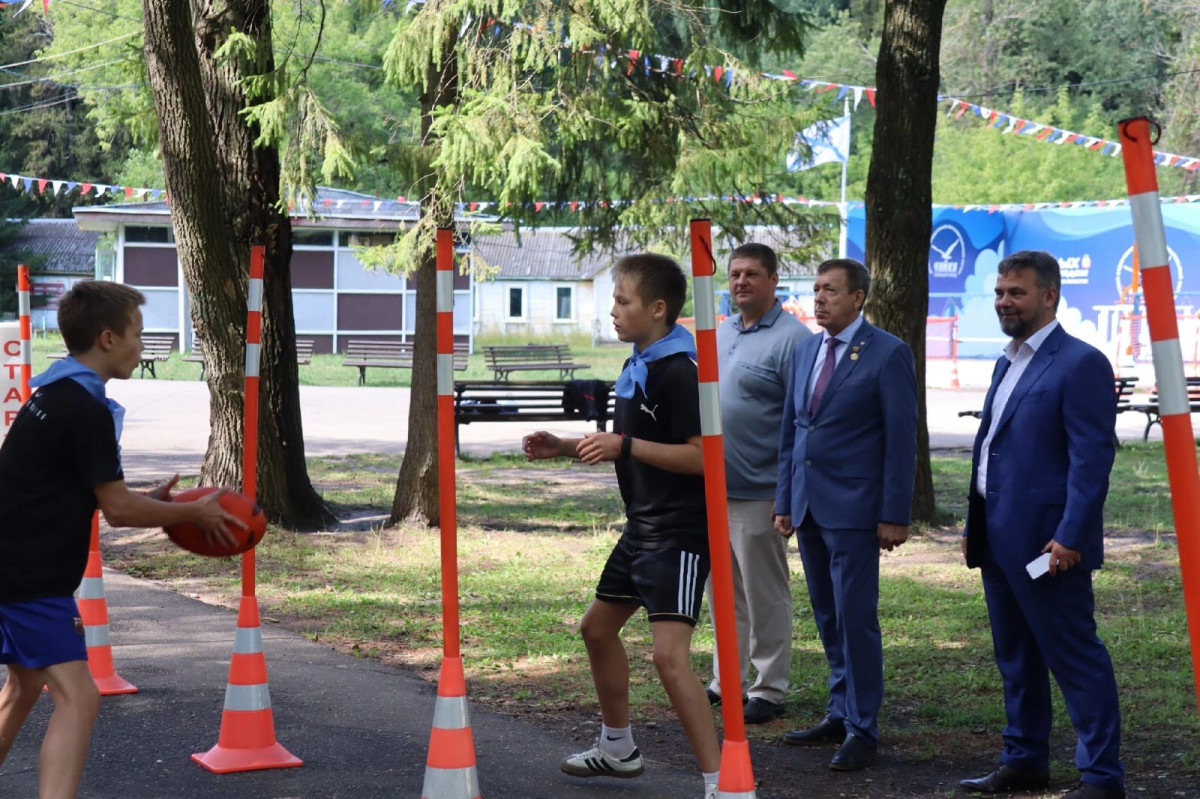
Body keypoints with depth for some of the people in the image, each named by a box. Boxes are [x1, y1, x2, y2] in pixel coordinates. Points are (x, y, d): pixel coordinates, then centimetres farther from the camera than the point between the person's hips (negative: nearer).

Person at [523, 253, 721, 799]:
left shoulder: (678, 371, -19)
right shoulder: (639, 366, 11)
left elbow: (702, 455, -24)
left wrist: (625, 446, -26)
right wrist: (564, 447, 12)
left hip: (680, 533, -11)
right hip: (643, 526, 11)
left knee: (670, 655, -19)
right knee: (598, 628, 23)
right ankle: (618, 749, 40)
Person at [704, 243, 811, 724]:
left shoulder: (791, 338, -11)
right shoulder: (721, 334, 13)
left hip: (757, 493, -8)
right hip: (711, 488, 8)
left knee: (765, 598, 1)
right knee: (723, 594, 15)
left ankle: (770, 691, 9)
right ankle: (727, 681, 25)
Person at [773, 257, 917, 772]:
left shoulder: (887, 354, -7)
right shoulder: (805, 351, 13)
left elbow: (901, 439, -9)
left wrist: (894, 516, -12)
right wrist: (785, 501, 14)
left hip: (853, 509, -7)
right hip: (808, 507, 7)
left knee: (856, 618, -6)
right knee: (828, 619, 12)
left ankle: (862, 730, 1)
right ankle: (841, 714, 22)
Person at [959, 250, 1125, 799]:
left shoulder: (1080, 364, -11)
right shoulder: (1008, 364, 17)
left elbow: (1093, 457, -17)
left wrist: (1070, 537, -22)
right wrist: (973, 526, 19)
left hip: (1046, 542, -9)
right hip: (999, 541, 9)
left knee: (1076, 659, -4)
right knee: (1015, 660, 15)